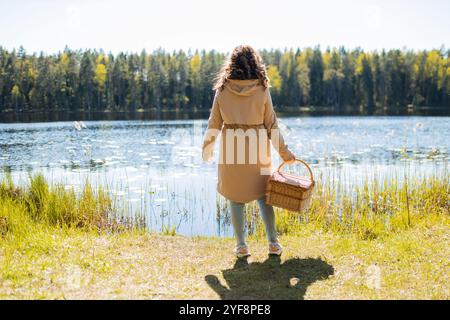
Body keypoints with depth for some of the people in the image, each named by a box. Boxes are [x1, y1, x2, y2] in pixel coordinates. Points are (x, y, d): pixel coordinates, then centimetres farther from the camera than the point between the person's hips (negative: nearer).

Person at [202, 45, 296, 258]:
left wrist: (207, 150, 14)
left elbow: (214, 123, 1)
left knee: (236, 198, 10)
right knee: (263, 194, 14)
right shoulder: (262, 90, -4)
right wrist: (284, 152, 8)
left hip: (231, 148, 0)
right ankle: (273, 243, 12)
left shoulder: (223, 90, -3)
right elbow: (271, 124, -2)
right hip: (257, 148, 0)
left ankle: (241, 246, 10)